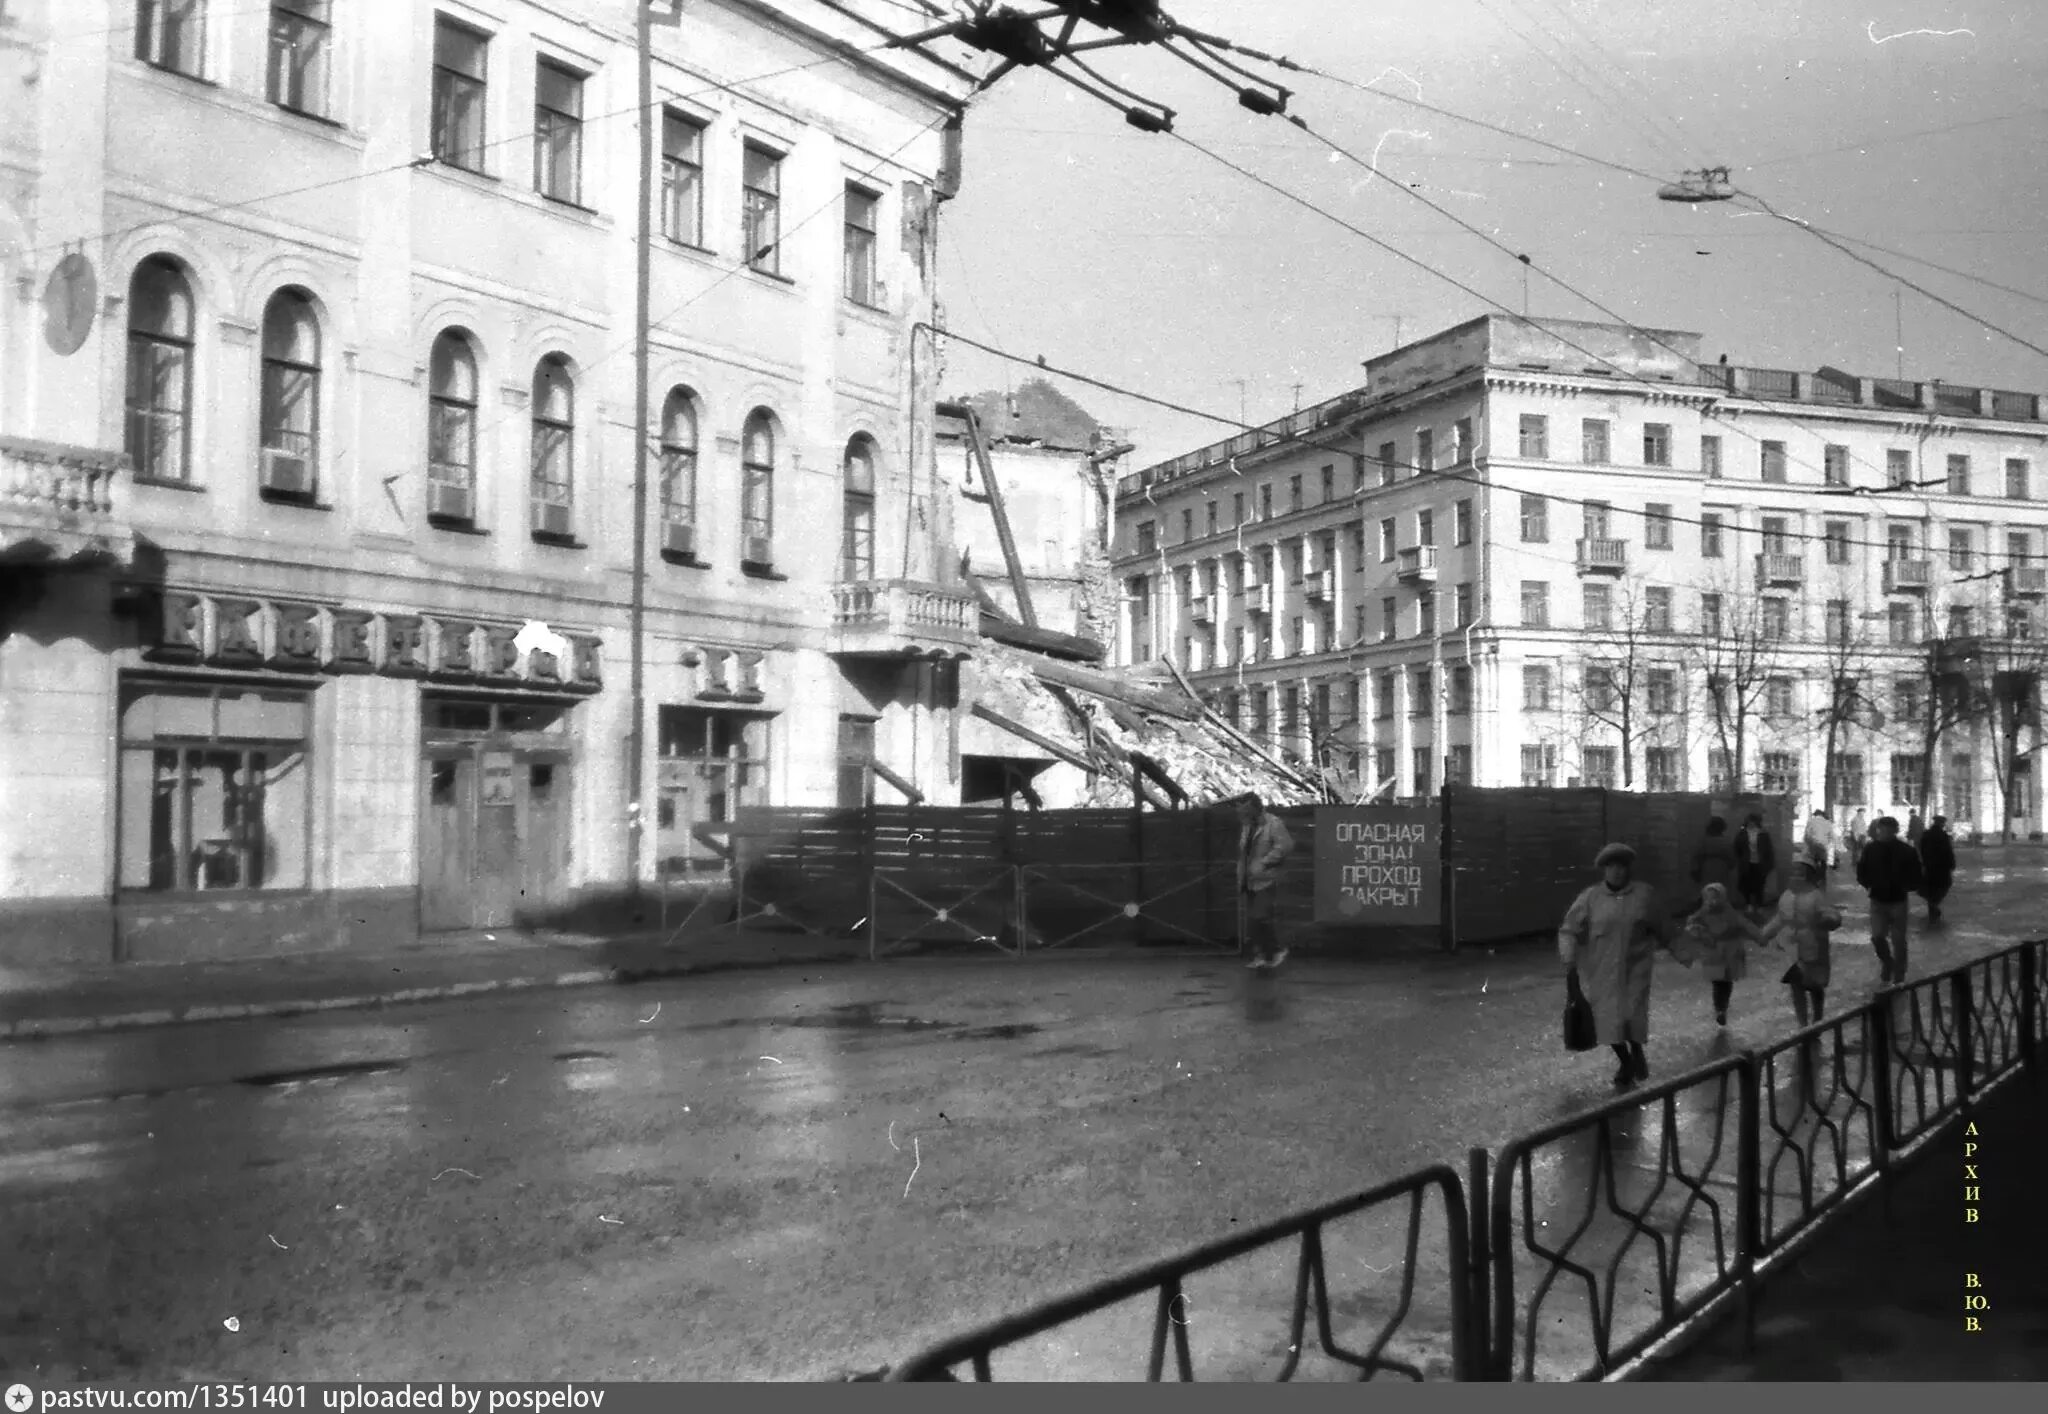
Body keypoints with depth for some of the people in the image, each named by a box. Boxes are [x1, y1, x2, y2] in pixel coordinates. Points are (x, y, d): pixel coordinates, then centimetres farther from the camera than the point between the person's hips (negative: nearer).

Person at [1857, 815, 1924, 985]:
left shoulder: (1906, 851, -9)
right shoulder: (1871, 850, -3)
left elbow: (1915, 879, -4)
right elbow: (1862, 874, 7)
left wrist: (1903, 887, -20)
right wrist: (1869, 884, -11)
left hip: (1898, 902, -1)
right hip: (1877, 901, 1)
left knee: (1898, 941, 5)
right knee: (1877, 936, -10)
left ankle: (1898, 978, 17)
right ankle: (1887, 962, 21)